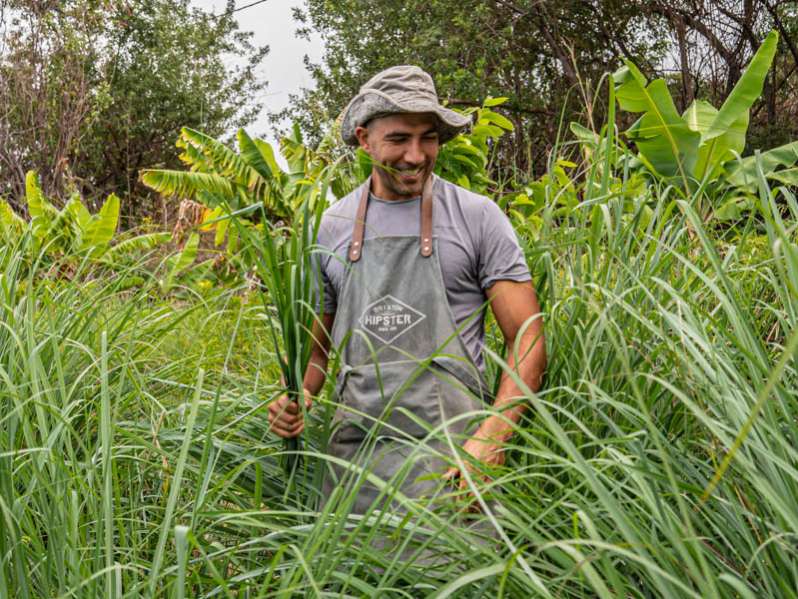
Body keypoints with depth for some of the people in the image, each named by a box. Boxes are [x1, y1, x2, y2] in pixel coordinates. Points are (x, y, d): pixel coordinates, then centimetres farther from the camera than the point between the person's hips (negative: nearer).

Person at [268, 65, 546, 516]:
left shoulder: (477, 216, 0)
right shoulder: (333, 227, 11)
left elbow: (528, 340, -3)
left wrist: (492, 437, -17)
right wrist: (298, 398, -1)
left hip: (449, 451, -3)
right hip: (355, 449, 3)